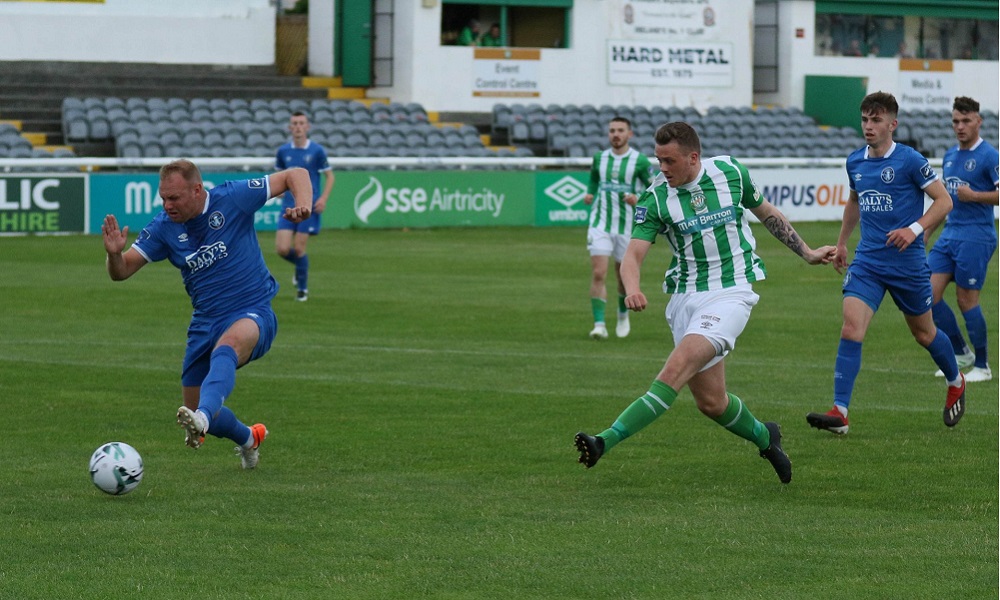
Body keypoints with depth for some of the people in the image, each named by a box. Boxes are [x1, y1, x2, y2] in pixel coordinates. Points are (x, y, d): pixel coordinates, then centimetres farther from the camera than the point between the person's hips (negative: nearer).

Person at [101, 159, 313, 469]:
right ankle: (248, 439, 41)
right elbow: (121, 271, -3)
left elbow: (295, 175, -4)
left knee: (226, 346, -41)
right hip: (206, 323, 5)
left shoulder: (233, 198, -11)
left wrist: (303, 204, -26)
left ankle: (202, 418, -64)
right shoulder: (164, 227, -3)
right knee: (196, 411, 8)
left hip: (253, 314, -5)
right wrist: (114, 253, -26)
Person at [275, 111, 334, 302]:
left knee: (299, 248, -7)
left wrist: (324, 198, -11)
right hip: (289, 206, 3)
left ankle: (302, 288, 13)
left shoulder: (317, 151, -5)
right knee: (282, 249, -7)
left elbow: (329, 176, 2)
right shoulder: (283, 151, 5)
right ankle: (300, 266, 27)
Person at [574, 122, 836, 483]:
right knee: (710, 401, 4)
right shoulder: (655, 198, -4)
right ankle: (765, 437, 34)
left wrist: (807, 253, 20)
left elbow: (767, 214, 16)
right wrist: (632, 289, -33)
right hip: (685, 298, 3)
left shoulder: (731, 173, -2)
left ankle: (607, 441, -32)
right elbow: (633, 254, -12)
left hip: (731, 292, -3)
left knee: (677, 368, -24)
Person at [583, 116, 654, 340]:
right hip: (600, 224, 1)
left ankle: (623, 315, 38)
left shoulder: (640, 161, -5)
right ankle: (599, 324, -14)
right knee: (598, 274, -13)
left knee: (624, 277, 10)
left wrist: (638, 199, -19)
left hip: (626, 227, -1)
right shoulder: (600, 158, 5)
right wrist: (589, 195, 0)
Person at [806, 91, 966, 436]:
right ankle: (839, 412, -18)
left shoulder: (910, 161, -11)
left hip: (908, 263, -4)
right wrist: (842, 242, 29)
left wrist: (914, 229, -22)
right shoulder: (855, 162, 6)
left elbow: (944, 200, -9)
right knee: (851, 329, -15)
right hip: (867, 262, 4)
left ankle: (956, 382, 43)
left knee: (923, 333, 14)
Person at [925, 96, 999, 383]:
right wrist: (925, 233, 23)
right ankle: (960, 353, 14)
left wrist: (975, 196, -20)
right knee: (928, 293, -1)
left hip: (976, 237, -7)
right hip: (949, 233, 7)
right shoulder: (950, 156, 14)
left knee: (967, 299, -5)